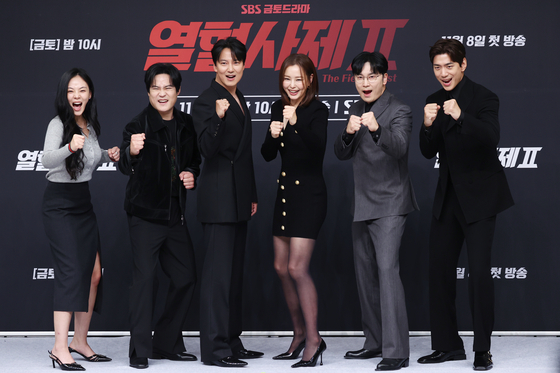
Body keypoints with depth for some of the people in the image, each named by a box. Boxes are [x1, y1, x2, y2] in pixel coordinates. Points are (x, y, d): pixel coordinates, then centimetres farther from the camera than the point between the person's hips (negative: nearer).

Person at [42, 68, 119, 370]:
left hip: (83, 203, 8)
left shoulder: (91, 126, 7)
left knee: (94, 273, 8)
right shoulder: (59, 124, -15)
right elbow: (48, 159, -32)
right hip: (59, 204, -8)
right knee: (71, 272, -15)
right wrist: (70, 147, -51)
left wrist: (107, 155, 5)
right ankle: (60, 348, -15)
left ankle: (80, 340, 18)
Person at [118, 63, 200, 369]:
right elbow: (126, 168, -22)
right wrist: (131, 152, -44)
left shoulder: (186, 125, 6)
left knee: (186, 277, 10)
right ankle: (140, 350, 0)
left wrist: (192, 174, 0)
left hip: (175, 214, 6)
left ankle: (166, 343, 24)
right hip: (145, 214, -6)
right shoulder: (138, 125, -11)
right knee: (144, 277, -7)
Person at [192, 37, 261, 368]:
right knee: (219, 271, -8)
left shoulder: (240, 99, 16)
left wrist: (252, 195, 22)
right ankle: (214, 348, -5)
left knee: (235, 271, 12)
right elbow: (207, 149, -20)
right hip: (219, 197, -9)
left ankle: (232, 342, 19)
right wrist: (218, 118, -35)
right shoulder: (206, 101, -10)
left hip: (239, 197, 9)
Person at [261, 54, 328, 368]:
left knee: (297, 268, -12)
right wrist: (273, 135, -12)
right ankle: (300, 334, 23)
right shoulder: (279, 107, 8)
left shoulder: (317, 110, -10)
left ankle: (314, 339, -4)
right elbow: (267, 154, 8)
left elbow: (319, 148, -26)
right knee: (282, 268, 10)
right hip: (285, 192, 7)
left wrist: (296, 122, -37)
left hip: (309, 194, -7)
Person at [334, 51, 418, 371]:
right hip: (363, 206, 8)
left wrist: (376, 129, -47)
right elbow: (341, 154, 7)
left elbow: (399, 147, -28)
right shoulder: (357, 110, 12)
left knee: (387, 269, -18)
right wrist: (348, 132, -14)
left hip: (389, 205, -8)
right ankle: (375, 342, 25)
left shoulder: (399, 112, -11)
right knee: (365, 273, 13)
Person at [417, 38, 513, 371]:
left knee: (479, 270, -9)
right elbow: (429, 153, 4)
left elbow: (491, 138, -27)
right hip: (449, 195, 7)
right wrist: (428, 125, -15)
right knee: (440, 269, 9)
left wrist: (461, 117, -41)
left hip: (479, 195, -7)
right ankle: (449, 345, 20)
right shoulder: (435, 101, 8)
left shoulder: (483, 97, -11)